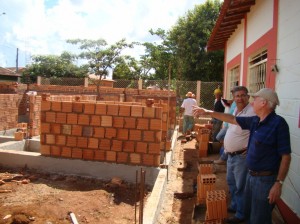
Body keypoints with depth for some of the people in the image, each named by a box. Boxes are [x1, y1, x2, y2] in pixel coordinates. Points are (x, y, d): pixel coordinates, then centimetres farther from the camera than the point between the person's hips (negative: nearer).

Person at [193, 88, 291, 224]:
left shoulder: (278, 123, -19)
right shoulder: (255, 121, 4)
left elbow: (286, 156, -19)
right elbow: (232, 119, 15)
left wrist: (279, 183, -21)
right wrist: (207, 112, 15)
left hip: (266, 179, -8)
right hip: (251, 175, 8)